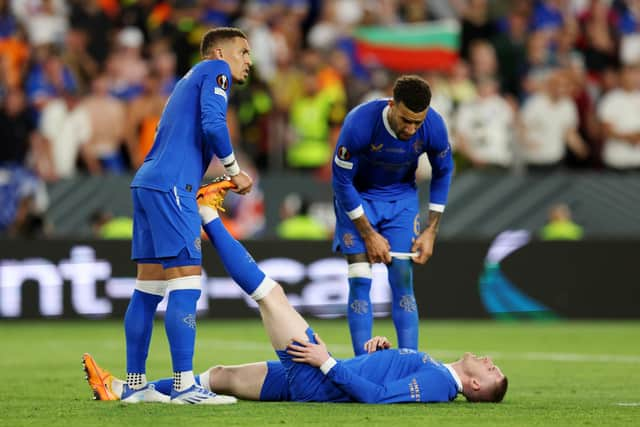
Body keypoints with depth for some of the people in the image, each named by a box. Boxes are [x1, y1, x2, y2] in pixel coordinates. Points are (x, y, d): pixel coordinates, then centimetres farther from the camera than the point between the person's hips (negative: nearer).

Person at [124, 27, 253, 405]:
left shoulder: (190, 80, 27)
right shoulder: (215, 70, 0)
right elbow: (212, 124, -15)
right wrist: (234, 172, -3)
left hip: (147, 183, 10)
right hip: (171, 186, -10)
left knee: (149, 287, 10)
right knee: (186, 282, -12)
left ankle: (134, 384, 12)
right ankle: (184, 385, -17)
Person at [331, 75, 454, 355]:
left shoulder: (434, 127, -23)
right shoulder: (359, 124, -33)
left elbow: (442, 173, -3)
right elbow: (341, 180, -20)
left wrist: (431, 231, -5)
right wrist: (369, 235, -18)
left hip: (401, 197, 2)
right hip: (357, 197, -2)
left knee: (403, 281, -5)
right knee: (360, 281, -12)